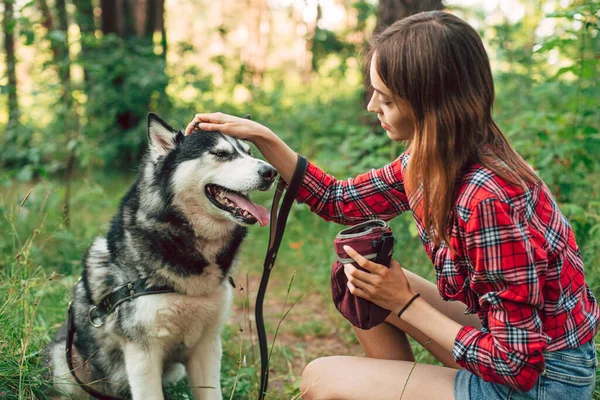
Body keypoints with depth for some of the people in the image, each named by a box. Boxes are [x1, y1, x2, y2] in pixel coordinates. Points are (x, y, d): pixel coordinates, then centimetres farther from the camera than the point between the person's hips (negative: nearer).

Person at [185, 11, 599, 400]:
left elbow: (517, 365, -25)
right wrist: (261, 136, 3)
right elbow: (340, 200, 10)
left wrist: (405, 303, -20)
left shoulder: (487, 200, -31)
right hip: (516, 344, 8)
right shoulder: (431, 160, -5)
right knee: (357, 276, 7)